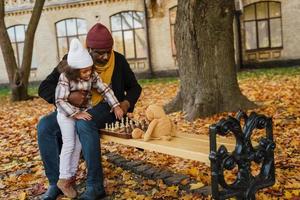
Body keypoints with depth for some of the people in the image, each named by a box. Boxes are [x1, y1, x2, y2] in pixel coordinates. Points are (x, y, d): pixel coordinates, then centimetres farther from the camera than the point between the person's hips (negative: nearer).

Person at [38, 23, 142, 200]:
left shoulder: (119, 61, -5)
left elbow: (134, 87, 10)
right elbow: (44, 88, -10)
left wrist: (127, 103, -13)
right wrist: (67, 97, -31)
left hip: (107, 108, -3)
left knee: (85, 123, -37)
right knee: (45, 126, -21)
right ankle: (56, 182, -10)